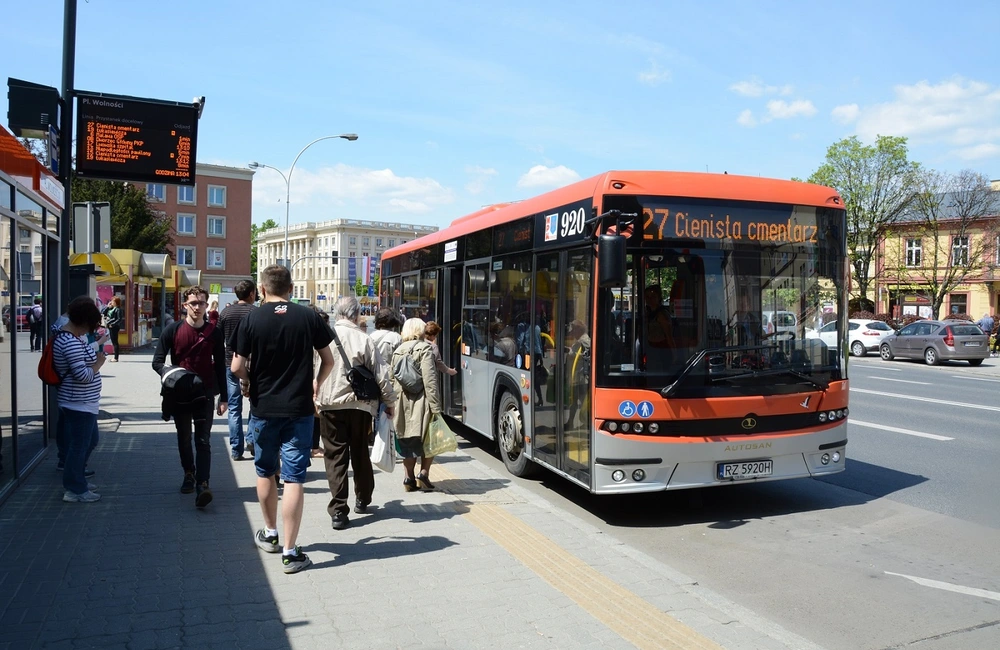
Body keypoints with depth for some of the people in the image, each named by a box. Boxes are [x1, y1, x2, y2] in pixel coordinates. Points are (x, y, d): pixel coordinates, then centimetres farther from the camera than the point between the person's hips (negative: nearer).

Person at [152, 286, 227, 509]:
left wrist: (223, 397, 4)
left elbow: (220, 366, 5)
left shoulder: (214, 333, 0)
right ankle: (189, 474, 34)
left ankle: (202, 485, -14)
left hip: (205, 394, -1)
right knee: (184, 439, 14)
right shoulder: (173, 330, -1)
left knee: (203, 441, -7)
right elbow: (157, 361, 1)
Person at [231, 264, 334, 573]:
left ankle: (270, 534, 36)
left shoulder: (251, 319, -6)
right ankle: (290, 552, 3)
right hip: (299, 409, 0)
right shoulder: (309, 317, -2)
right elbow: (328, 360, 3)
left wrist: (247, 382, 11)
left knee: (266, 472, 19)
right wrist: (316, 385, 19)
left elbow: (237, 366, -10)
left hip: (263, 408, 0)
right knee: (294, 478, 1)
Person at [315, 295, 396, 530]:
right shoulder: (364, 339, -8)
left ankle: (338, 511, -2)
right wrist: (389, 402, 7)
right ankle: (362, 500, 32)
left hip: (329, 405, 0)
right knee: (360, 453, 17)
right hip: (359, 405, 0)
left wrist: (315, 399, 15)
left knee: (335, 457, 3)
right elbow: (381, 375, -6)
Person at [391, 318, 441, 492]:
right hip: (420, 403, -5)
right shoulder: (425, 348, -6)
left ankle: (409, 478, 15)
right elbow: (429, 379, -14)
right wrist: (436, 407, -16)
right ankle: (424, 474, 3)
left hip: (402, 404, 6)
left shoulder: (398, 351, 12)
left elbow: (392, 378, 13)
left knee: (408, 443, 14)